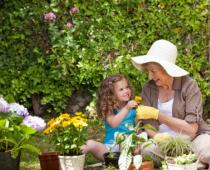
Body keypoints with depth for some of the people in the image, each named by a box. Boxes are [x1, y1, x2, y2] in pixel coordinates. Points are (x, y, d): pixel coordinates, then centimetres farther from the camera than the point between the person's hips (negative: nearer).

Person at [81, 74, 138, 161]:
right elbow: (113, 123, -20)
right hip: (110, 146, -1)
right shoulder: (109, 109, 1)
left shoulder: (132, 108, 10)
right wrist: (126, 108, -27)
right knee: (90, 143, -22)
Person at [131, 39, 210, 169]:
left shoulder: (188, 85, -11)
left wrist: (157, 114, -22)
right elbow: (150, 128, -4)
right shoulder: (148, 89, -1)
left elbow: (191, 129, -18)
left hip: (194, 138, -4)